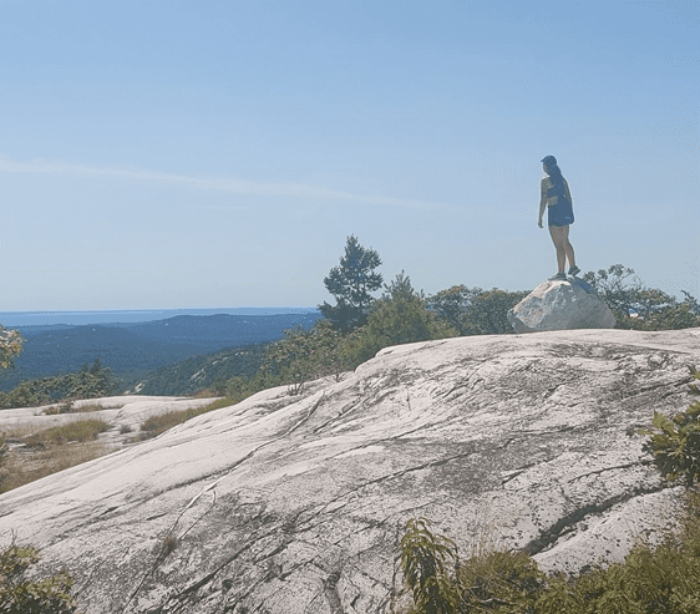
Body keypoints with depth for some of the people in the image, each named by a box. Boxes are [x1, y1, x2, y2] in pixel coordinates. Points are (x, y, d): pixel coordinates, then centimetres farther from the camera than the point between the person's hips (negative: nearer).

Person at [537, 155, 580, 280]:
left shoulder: (545, 180, -11)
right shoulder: (562, 179, 10)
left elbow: (543, 200, -14)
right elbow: (569, 197, 12)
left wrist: (540, 218, -11)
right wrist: (570, 213, 20)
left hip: (554, 211, -7)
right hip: (565, 209, 7)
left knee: (559, 244, -2)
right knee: (565, 241, 19)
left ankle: (561, 272, 2)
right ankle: (573, 267, 19)